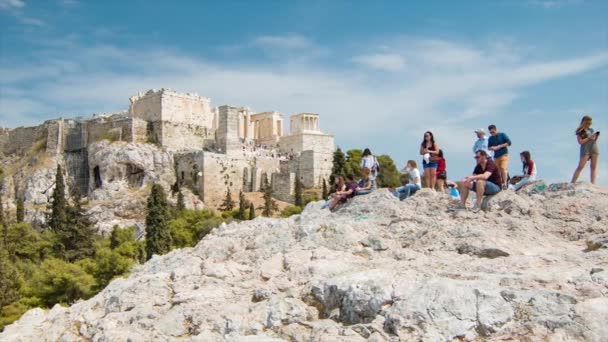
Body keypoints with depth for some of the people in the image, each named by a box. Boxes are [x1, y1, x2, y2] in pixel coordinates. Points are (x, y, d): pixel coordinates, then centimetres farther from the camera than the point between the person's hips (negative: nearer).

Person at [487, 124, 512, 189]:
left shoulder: (502, 135, -1)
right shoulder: (490, 138, 11)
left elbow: (509, 143, -7)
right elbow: (489, 147, 17)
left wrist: (499, 146, -13)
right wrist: (492, 148, -8)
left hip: (504, 155, -5)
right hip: (496, 156, 5)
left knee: (503, 169, -19)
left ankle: (505, 184, -20)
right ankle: (499, 184, 8)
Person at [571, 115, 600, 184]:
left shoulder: (591, 130, 18)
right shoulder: (579, 131, 4)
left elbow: (594, 140, 22)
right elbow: (580, 142, -5)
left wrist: (596, 137, 2)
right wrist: (589, 137, -12)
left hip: (594, 148, 5)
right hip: (585, 150, -5)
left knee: (594, 166, -3)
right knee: (580, 167, -10)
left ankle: (593, 184, -6)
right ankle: (572, 183, -10)